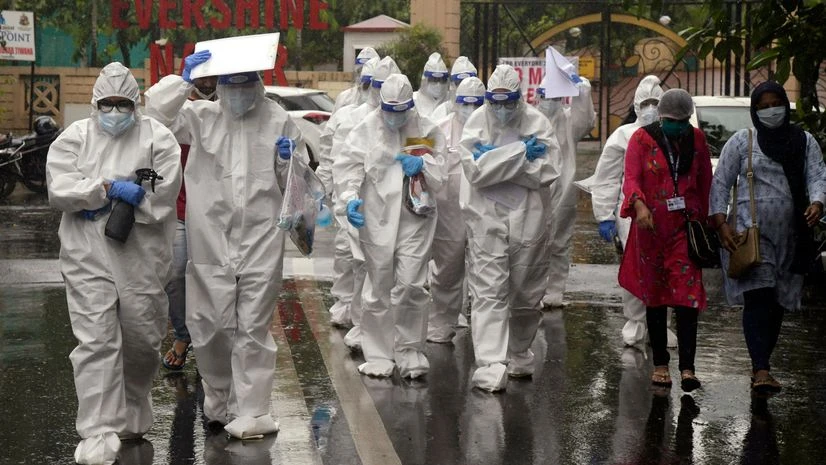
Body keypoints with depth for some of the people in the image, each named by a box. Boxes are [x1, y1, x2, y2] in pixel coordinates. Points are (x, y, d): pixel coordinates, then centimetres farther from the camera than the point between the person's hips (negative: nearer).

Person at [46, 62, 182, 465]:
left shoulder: (157, 138, 3)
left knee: (141, 339, 9)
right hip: (88, 257, 0)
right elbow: (59, 190, -4)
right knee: (96, 341, -7)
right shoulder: (74, 138, 8)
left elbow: (162, 197, -9)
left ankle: (132, 414, 33)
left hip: (142, 257, 0)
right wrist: (110, 188, -15)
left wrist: (95, 198, -8)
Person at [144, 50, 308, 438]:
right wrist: (184, 79, -10)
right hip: (211, 241, 1)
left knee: (253, 328, -2)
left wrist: (288, 159, -6)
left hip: (261, 241, -1)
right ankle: (220, 400, 25)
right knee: (210, 324, 6)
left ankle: (250, 411, 2)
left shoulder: (278, 120, 10)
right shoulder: (200, 117, 8)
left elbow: (296, 182, 15)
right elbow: (154, 113, -4)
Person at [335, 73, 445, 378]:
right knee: (379, 287, 6)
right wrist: (350, 198, -16)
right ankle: (378, 355, 17)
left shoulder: (426, 130, 4)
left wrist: (423, 164, -13)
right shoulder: (366, 129, 2)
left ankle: (410, 351, 10)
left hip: (415, 217, 0)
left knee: (411, 285, -5)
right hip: (377, 217, 0)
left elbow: (444, 173, 7)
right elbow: (348, 166, -1)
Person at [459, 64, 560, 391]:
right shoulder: (476, 123, -1)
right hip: (487, 219, -1)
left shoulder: (537, 123, -1)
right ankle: (491, 366, -12)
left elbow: (547, 171, -12)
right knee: (489, 292, -9)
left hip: (528, 220, 1)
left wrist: (496, 160, -14)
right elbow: (475, 170, -14)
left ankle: (519, 353, 36)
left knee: (527, 294, 13)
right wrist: (521, 152, -15)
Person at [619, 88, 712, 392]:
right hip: (651, 226, -1)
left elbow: (705, 181, 14)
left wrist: (704, 219, 11)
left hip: (685, 226, 1)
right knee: (655, 297, 8)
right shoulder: (642, 139, -2)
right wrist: (639, 205, -31)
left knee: (687, 296, -11)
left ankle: (687, 367, -15)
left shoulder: (696, 139, 7)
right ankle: (660, 364, 18)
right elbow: (631, 177, -13)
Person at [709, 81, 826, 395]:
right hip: (751, 229, -3)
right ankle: (761, 370, -24)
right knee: (758, 296, -17)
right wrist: (721, 222, -7)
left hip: (790, 233, 3)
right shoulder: (742, 141, 6)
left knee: (778, 302, 6)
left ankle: (760, 363, 20)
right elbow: (720, 183, 5)